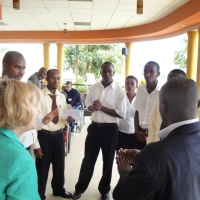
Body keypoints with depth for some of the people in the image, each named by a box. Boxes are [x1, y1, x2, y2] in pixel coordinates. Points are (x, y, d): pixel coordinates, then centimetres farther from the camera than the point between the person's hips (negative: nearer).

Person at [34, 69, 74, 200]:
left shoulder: (62, 97, 5)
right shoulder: (39, 95, -13)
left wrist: (68, 120, -12)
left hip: (59, 135, 6)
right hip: (44, 135, -5)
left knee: (60, 164, 21)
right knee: (42, 167, 10)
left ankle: (59, 189, 46)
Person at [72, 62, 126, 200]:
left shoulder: (119, 90, -9)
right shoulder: (94, 87, 3)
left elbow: (121, 113, -14)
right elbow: (88, 105, 10)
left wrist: (102, 108, -20)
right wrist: (93, 107, -14)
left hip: (110, 129, -3)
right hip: (94, 127, 3)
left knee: (108, 160, 13)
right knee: (88, 158, 13)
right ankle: (80, 188, 29)